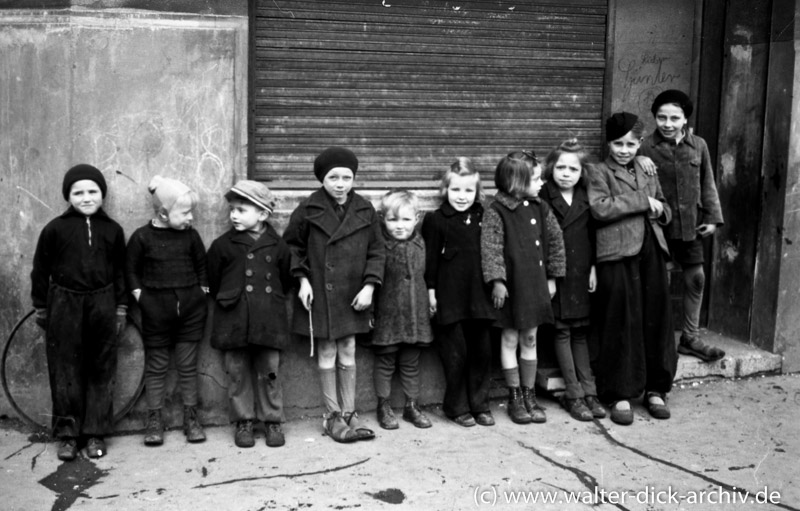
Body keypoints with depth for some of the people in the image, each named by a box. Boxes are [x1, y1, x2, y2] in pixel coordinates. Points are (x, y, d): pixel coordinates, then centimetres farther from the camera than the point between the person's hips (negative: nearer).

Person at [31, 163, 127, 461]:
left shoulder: (112, 230, 3)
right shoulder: (55, 229, -3)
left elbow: (120, 271, 9)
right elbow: (40, 270, 3)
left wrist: (121, 307, 7)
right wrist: (41, 308, 4)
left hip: (102, 305, 2)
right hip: (64, 304, -1)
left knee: (101, 370, 6)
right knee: (66, 371, 4)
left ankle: (96, 433, 16)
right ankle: (67, 433, 15)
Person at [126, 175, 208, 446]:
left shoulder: (190, 235, 0)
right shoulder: (142, 237, -7)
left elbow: (202, 264, 11)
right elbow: (131, 270, 2)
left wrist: (202, 291, 5)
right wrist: (140, 296, -5)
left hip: (190, 308, 2)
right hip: (156, 309, -2)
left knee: (188, 365, 7)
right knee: (156, 366, 7)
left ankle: (191, 417, 16)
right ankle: (154, 420, 15)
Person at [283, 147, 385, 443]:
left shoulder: (365, 211, 2)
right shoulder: (309, 210, -5)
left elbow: (377, 251, 5)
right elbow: (293, 246, 4)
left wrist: (369, 285, -6)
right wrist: (302, 279, -7)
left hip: (352, 296, 2)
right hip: (320, 295, -2)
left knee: (348, 354, 9)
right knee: (327, 354, 4)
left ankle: (349, 413, 19)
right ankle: (332, 416, 14)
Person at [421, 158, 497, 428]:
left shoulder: (482, 218, 9)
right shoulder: (436, 220, -2)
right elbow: (430, 258, -2)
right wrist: (431, 291, -4)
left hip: (479, 295, 4)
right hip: (450, 297, -4)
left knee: (482, 352, 8)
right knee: (456, 354, 2)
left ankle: (480, 404, 20)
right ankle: (457, 407, 15)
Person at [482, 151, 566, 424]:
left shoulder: (540, 208, 5)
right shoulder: (497, 211, -12)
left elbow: (555, 240, 12)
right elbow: (490, 247, -15)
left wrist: (552, 277, 11)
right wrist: (497, 281, -19)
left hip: (535, 283, 5)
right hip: (510, 285, -5)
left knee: (530, 339, 12)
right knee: (510, 339, 6)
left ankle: (529, 395, 22)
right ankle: (515, 397, 16)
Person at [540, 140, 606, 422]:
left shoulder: (586, 198, 8)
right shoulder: (543, 198, -4)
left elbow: (593, 235, 10)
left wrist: (594, 268, 2)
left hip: (581, 274, 3)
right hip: (555, 275, -3)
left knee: (581, 331, 8)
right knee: (562, 332, 1)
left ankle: (589, 390, 12)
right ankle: (574, 393, 6)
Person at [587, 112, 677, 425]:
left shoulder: (647, 173, 19)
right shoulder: (601, 173, 1)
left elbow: (665, 211, 25)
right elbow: (600, 208, -16)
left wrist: (659, 210, 1)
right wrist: (643, 202, -13)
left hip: (652, 252, 5)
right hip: (618, 255, -5)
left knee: (656, 320, 8)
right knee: (621, 325, -1)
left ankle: (656, 389, 21)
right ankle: (620, 394, 8)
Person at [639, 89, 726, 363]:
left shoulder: (698, 145, 4)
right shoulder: (646, 148, -8)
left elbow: (707, 184, 9)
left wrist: (712, 217, 4)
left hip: (691, 224, 4)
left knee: (695, 278, 10)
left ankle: (690, 338, 23)